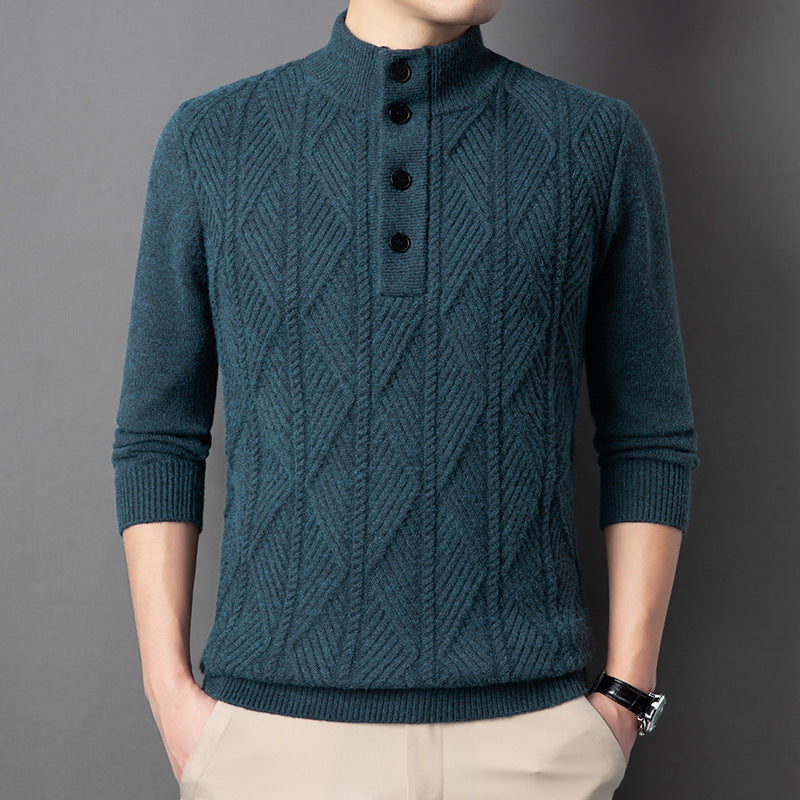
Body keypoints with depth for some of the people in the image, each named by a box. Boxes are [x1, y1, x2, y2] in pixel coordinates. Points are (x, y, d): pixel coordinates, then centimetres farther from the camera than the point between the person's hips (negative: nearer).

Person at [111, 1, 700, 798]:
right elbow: (159, 436, 5)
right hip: (279, 725, 1)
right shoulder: (209, 142, 1)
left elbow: (648, 437, 4)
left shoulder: (601, 141, 0)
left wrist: (625, 697, -1)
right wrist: (169, 691, -2)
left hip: (526, 730, 0)